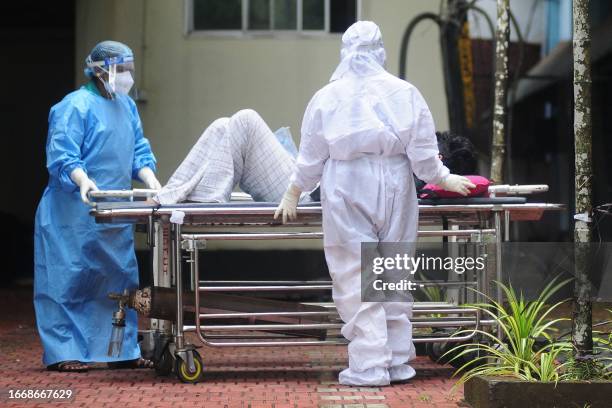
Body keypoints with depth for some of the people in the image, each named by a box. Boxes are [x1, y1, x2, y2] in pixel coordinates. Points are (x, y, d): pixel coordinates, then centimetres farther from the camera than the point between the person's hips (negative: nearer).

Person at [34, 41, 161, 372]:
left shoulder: (126, 106, 14)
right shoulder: (76, 106, -11)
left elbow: (139, 151, 15)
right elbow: (62, 155, -17)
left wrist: (152, 182, -2)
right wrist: (84, 181, -33)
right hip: (74, 214, -8)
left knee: (120, 277, 9)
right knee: (70, 280, -4)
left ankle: (123, 351, 16)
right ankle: (62, 354, 1)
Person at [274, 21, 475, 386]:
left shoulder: (328, 96, 2)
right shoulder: (404, 93, 3)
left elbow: (311, 157, 7)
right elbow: (423, 153, 3)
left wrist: (293, 194, 19)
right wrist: (444, 179, 19)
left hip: (346, 191, -2)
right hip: (394, 190, 2)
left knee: (356, 277, -1)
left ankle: (369, 365, -6)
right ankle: (398, 362, 14)